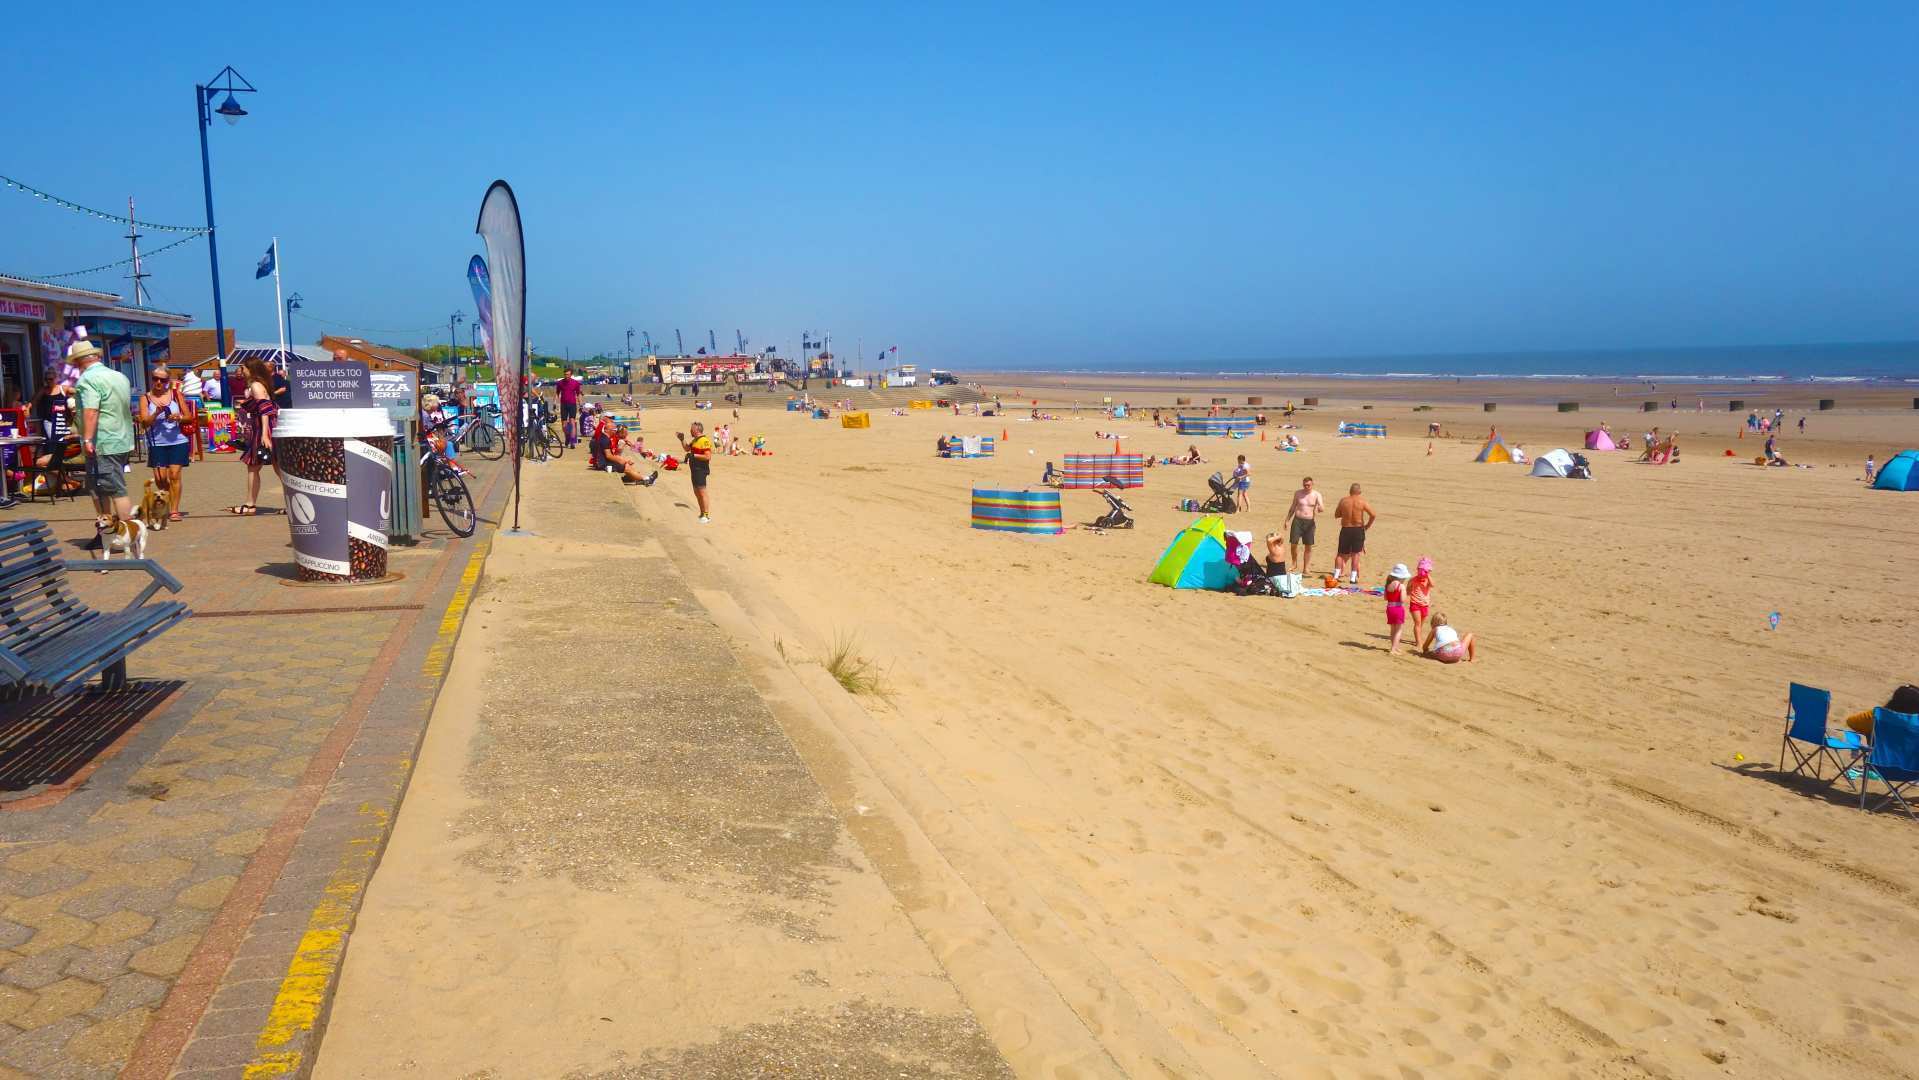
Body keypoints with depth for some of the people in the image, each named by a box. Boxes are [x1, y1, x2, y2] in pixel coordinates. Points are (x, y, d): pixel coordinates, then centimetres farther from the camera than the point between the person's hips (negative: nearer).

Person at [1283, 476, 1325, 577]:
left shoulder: (1317, 495, 0)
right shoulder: (1298, 493, 5)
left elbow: (1322, 508, -10)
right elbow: (1293, 507, 14)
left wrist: (1320, 507, -34)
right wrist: (1287, 520, 12)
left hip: (1310, 522, 0)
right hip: (1298, 520, 0)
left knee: (1308, 546, 2)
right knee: (1294, 543, -8)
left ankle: (1306, 569, 10)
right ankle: (1294, 563, 16)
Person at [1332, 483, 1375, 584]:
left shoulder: (1343, 501, -2)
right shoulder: (1363, 501, -6)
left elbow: (1336, 515, 7)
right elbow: (1373, 515, -11)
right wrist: (1368, 525, 2)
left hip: (1345, 529, 1)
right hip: (1358, 530, -1)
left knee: (1342, 554, 11)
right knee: (1355, 554, 6)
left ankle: (1336, 575, 5)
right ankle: (1353, 577, 4)